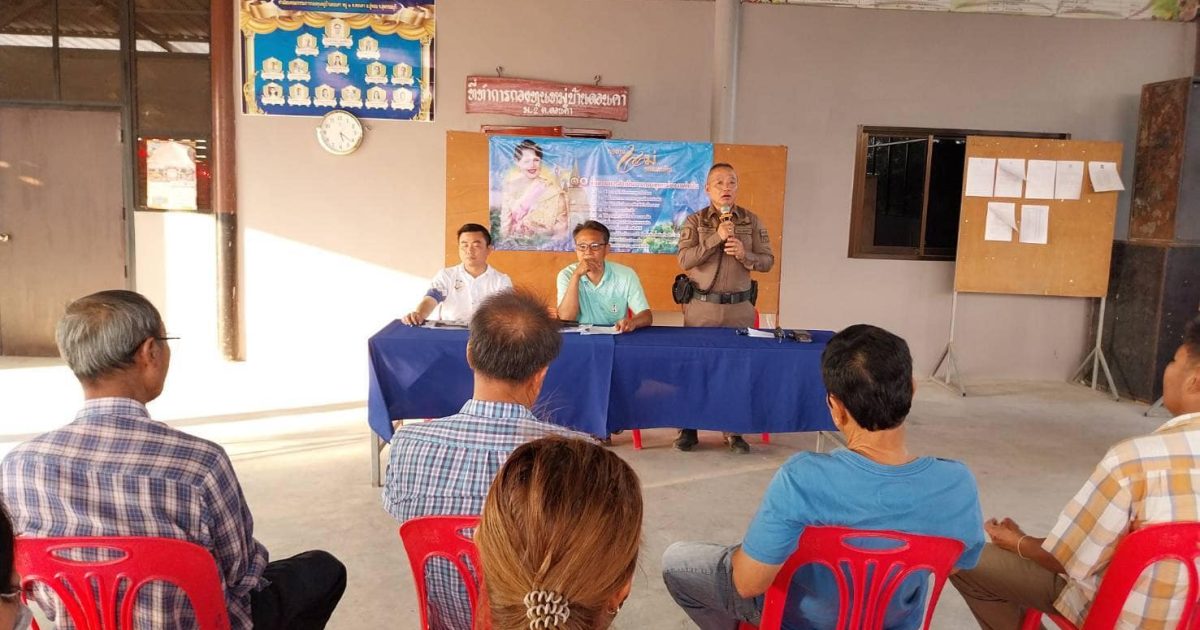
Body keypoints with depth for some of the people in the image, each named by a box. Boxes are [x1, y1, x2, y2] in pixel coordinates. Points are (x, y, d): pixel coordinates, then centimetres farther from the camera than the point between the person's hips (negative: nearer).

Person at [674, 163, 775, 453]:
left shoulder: (751, 221, 6)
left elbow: (767, 261, 4)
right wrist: (716, 237, -18)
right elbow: (685, 260, -10)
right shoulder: (695, 221, 1)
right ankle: (689, 428, 16)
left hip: (739, 307, 1)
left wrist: (745, 255, -16)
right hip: (701, 306, -1)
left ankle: (734, 430, 16)